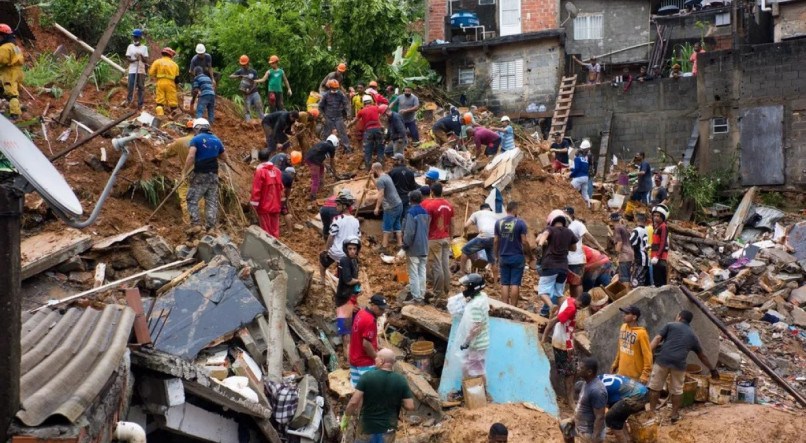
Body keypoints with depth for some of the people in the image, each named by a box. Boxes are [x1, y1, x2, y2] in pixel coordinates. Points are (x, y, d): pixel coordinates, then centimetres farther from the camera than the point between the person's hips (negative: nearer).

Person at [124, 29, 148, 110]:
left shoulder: (144, 48, 8)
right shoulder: (130, 46, 10)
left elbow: (146, 60, 3)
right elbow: (128, 58, 2)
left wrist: (141, 57, -17)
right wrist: (134, 59, -16)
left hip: (141, 70, 0)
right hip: (132, 70, 0)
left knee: (141, 87, 0)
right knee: (130, 86, -5)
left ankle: (140, 104, 3)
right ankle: (128, 101, 2)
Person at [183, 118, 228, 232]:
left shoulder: (196, 139, -3)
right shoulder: (216, 140, 13)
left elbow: (191, 157, -16)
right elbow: (224, 158, 20)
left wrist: (184, 172, -12)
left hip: (200, 175, -5)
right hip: (213, 175, 5)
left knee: (192, 200, 2)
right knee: (212, 202, 7)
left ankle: (196, 224, -9)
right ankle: (210, 227, 3)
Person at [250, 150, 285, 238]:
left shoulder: (260, 171, -14)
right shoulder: (277, 171, 4)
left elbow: (256, 189, -16)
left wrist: (254, 204, -10)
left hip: (264, 206, -5)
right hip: (275, 206, 5)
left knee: (266, 230, 2)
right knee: (275, 229, 11)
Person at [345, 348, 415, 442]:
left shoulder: (367, 377, -17)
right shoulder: (401, 380, -10)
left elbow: (354, 402, -18)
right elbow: (410, 406, -9)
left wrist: (347, 412, 2)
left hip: (367, 426, -1)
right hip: (388, 428, 2)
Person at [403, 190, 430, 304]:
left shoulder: (411, 212, -16)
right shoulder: (425, 212, 6)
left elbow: (409, 232, -19)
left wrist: (405, 245, -7)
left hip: (413, 248, -7)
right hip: (424, 247, 7)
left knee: (414, 273, -2)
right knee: (422, 272, 11)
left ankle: (416, 297, -3)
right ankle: (422, 296, 13)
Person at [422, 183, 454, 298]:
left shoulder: (430, 205, -14)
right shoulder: (449, 205, 5)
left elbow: (426, 224, -13)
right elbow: (451, 224, 10)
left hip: (434, 240, -6)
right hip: (446, 238, 6)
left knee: (437, 266, -2)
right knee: (446, 265, 9)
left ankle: (439, 292, 0)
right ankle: (446, 290, 14)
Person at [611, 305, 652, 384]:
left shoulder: (641, 333, -19)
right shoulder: (623, 327, 4)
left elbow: (647, 355, -18)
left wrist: (645, 375, -21)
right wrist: (616, 363, 19)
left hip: (635, 376, -7)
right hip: (621, 372, 7)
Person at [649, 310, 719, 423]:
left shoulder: (670, 325, 14)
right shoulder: (693, 336, 22)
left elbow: (657, 339, 0)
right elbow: (702, 356, 29)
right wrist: (712, 369, 40)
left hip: (663, 360, -2)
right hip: (679, 364, 2)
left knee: (655, 387, 10)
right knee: (677, 390, 17)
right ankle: (675, 415, 22)